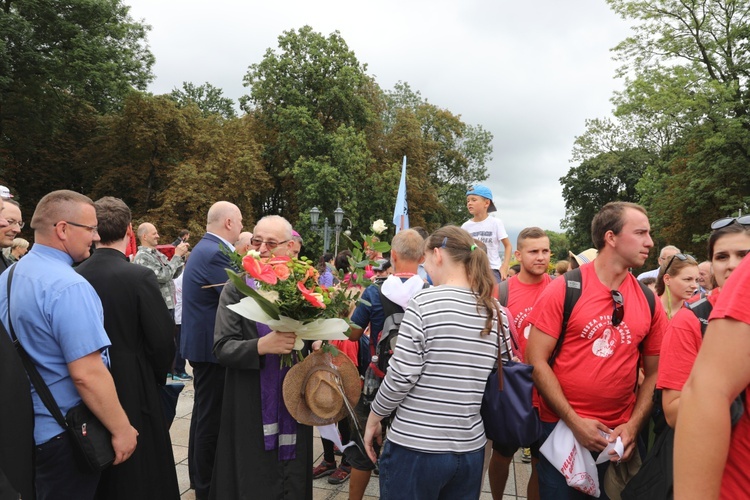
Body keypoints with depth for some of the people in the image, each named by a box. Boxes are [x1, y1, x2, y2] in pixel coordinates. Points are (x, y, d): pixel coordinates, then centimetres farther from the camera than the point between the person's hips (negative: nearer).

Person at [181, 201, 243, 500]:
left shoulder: (205, 248, 12)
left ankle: (198, 476, 37)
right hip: (212, 346, -11)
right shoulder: (215, 253, -21)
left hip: (201, 342, 11)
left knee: (204, 413, 22)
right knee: (212, 417, 2)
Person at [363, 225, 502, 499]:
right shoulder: (498, 313, 1)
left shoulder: (424, 302, -15)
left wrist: (373, 418, 0)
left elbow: (401, 376, -15)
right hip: (470, 449, 5)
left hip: (415, 448, -5)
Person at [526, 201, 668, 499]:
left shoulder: (649, 302, 1)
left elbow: (654, 372, 8)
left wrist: (633, 425, -5)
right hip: (562, 427, -3)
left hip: (620, 435, 4)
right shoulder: (563, 290, -11)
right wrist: (574, 421, -15)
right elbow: (536, 360, -12)